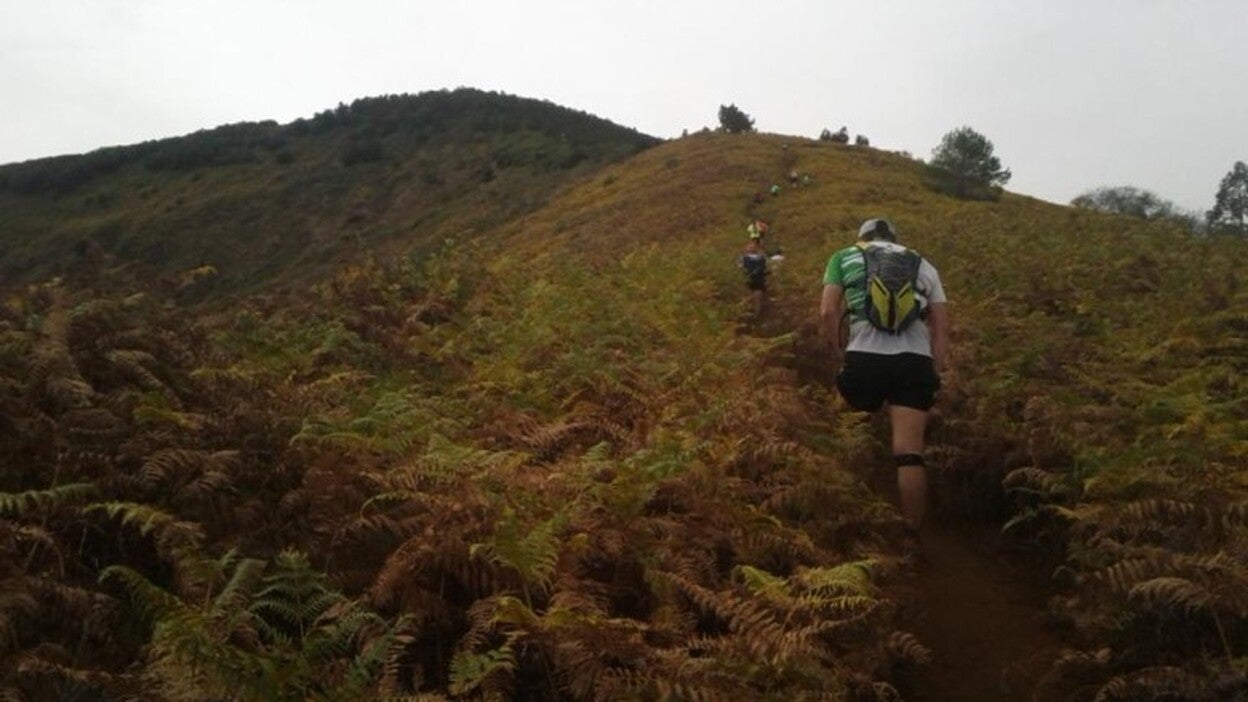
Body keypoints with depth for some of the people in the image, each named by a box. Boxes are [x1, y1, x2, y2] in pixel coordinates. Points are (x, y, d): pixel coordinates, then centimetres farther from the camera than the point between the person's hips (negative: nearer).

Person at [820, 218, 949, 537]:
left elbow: (828, 312, 4)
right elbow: (941, 326, 16)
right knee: (910, 453, -1)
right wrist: (934, 374, 18)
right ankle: (912, 532, -1)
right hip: (915, 360, 1)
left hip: (865, 357, -1)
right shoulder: (923, 265, 25)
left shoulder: (845, 256, 19)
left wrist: (837, 353, 15)